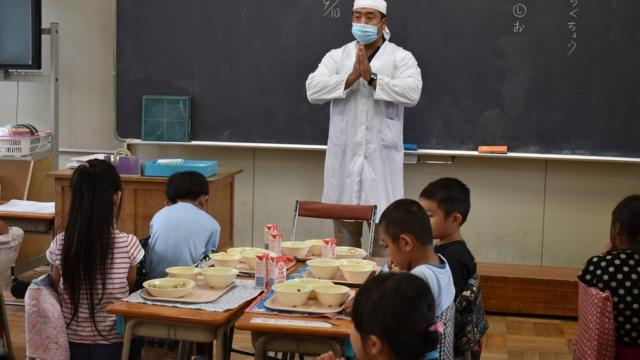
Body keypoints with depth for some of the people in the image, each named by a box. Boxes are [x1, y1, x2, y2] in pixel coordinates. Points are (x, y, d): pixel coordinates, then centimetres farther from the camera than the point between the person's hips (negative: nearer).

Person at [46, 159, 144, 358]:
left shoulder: (59, 245, -8)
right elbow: (131, 291, 2)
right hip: (113, 344, -2)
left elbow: (57, 293, 6)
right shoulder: (128, 244, -15)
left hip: (71, 343, 3)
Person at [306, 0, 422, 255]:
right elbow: (313, 90, -5)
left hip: (381, 158, -2)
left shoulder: (401, 57, 3)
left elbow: (412, 92, -14)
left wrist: (372, 78, -20)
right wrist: (351, 78, -17)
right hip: (344, 157, 3)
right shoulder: (336, 56, 10)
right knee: (344, 239, 11)